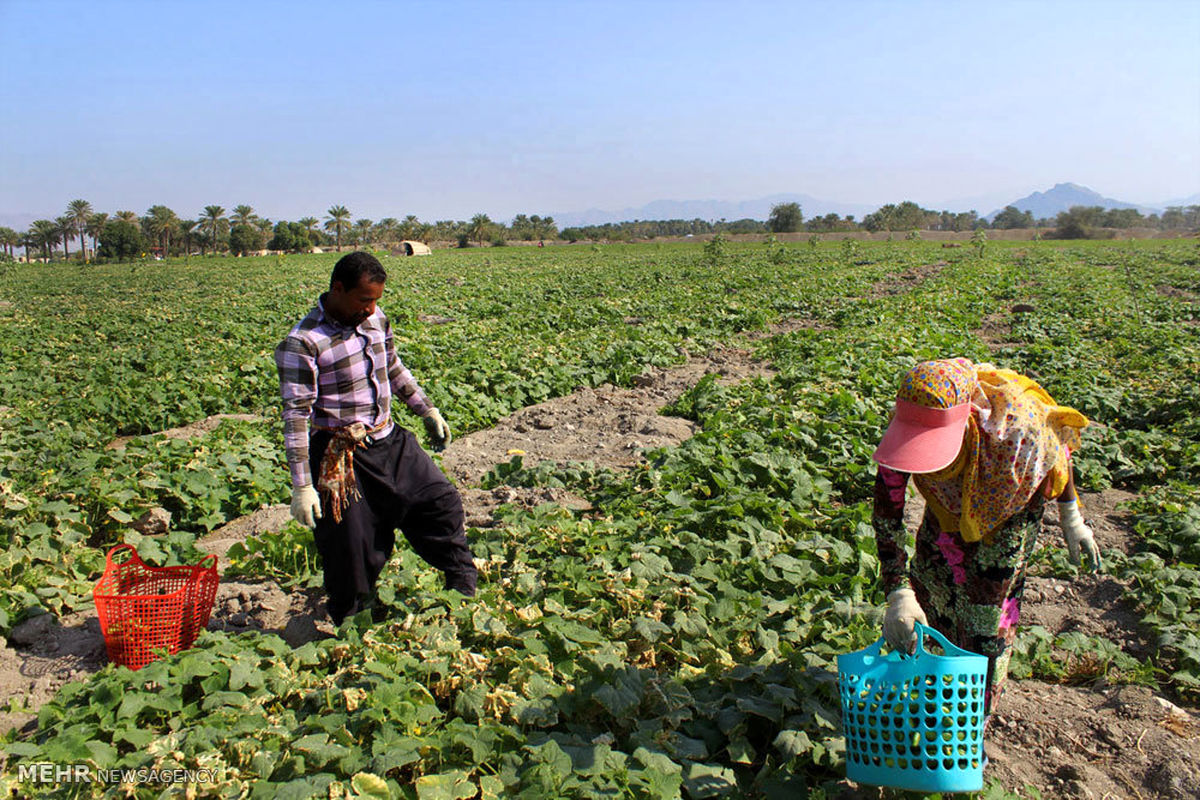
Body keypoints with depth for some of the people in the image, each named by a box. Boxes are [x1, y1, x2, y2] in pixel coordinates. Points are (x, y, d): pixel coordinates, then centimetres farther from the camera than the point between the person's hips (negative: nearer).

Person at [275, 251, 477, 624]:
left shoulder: (375, 318, 3)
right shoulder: (303, 342, -18)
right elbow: (296, 416, -19)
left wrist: (427, 411, 23)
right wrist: (301, 486, -21)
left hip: (390, 441, 7)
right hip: (343, 457, -7)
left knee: (441, 499, 12)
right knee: (352, 550, 3)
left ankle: (464, 587, 31)